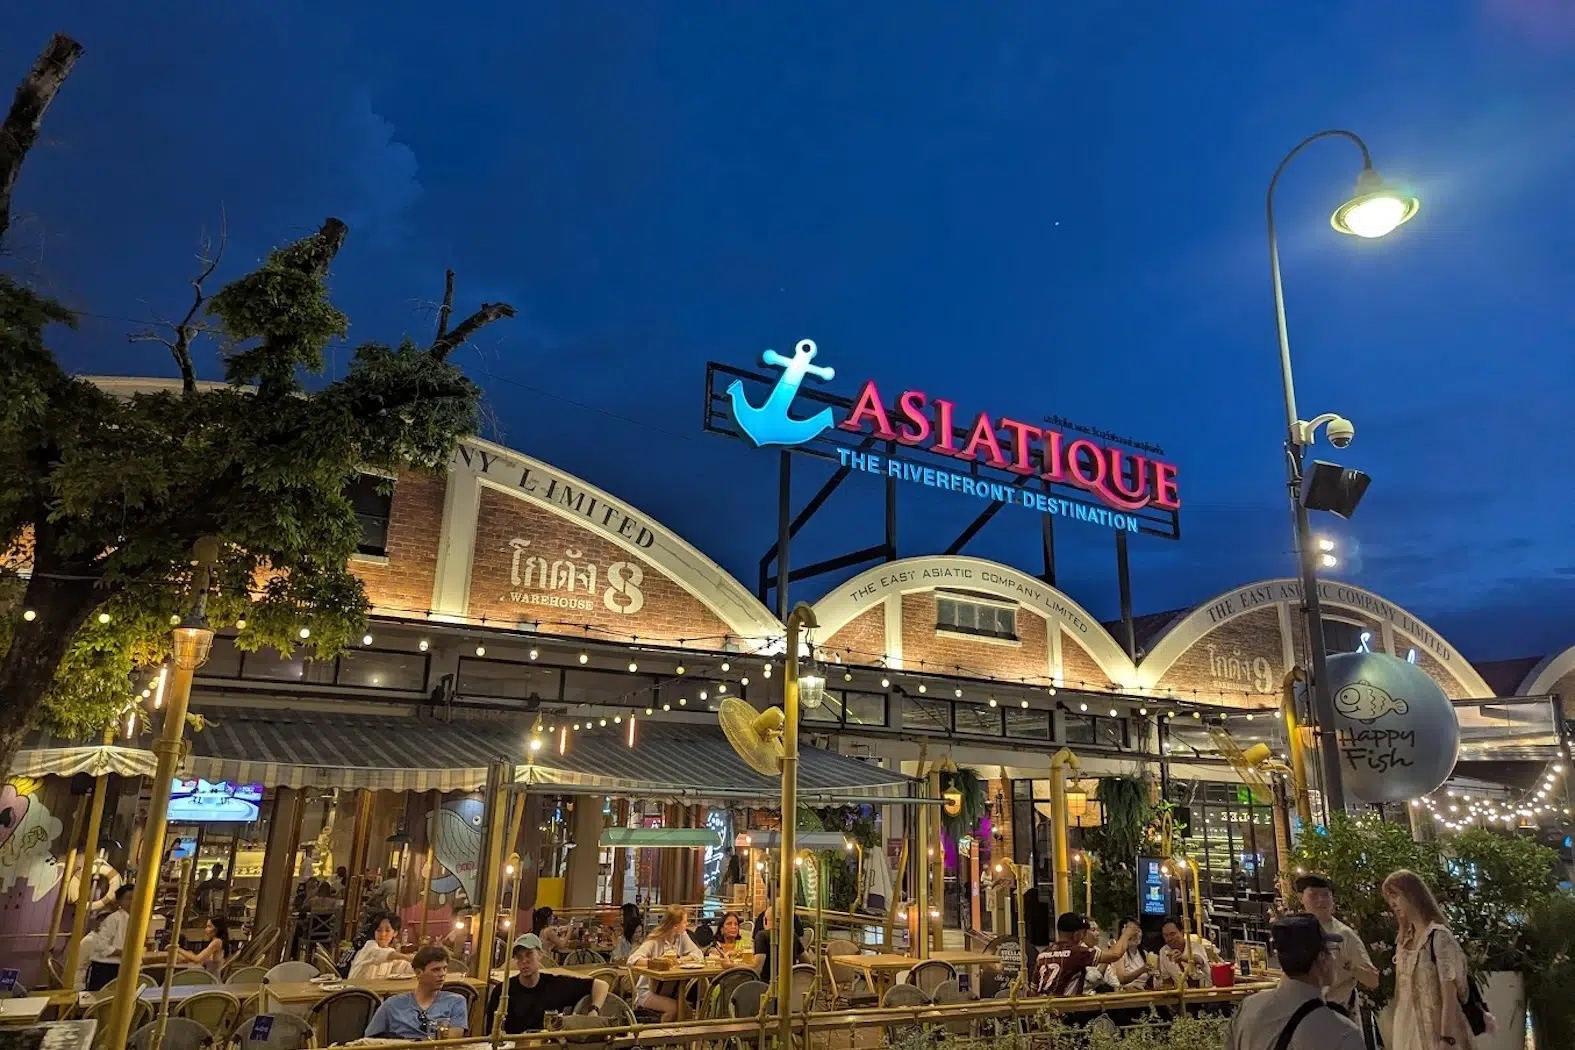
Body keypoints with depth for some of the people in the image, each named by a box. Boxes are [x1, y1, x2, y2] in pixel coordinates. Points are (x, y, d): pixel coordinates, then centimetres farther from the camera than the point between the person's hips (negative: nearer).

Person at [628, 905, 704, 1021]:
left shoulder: (682, 936, 3)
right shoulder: (654, 940, -15)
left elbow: (698, 955, -3)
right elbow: (632, 960, -26)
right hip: (648, 991, -4)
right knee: (673, 1007, -30)